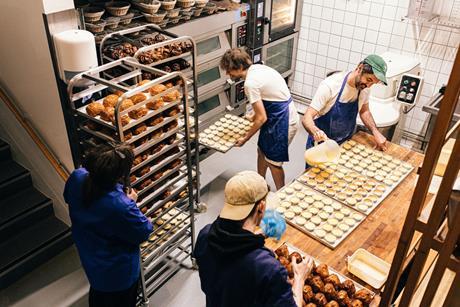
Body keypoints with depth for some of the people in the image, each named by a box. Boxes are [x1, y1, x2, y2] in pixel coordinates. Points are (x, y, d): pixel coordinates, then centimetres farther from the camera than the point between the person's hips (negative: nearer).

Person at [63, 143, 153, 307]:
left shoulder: (77, 177, -24)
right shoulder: (121, 207, -43)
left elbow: (68, 197, 2)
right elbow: (144, 231, -23)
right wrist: (131, 203, -10)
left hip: (89, 258, 6)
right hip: (118, 272, -6)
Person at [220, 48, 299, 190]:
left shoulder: (250, 83, -24)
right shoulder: (257, 68, 3)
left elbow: (262, 118, -22)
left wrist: (245, 138, -9)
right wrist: (254, 115, 25)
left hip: (282, 121, -10)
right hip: (283, 114, 10)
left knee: (273, 161, 5)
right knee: (262, 150, 22)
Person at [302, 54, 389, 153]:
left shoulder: (364, 87, -10)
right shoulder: (330, 85, -27)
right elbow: (307, 118, -29)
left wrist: (376, 132, -10)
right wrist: (316, 132, -50)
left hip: (345, 145, 5)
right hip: (321, 143, -5)